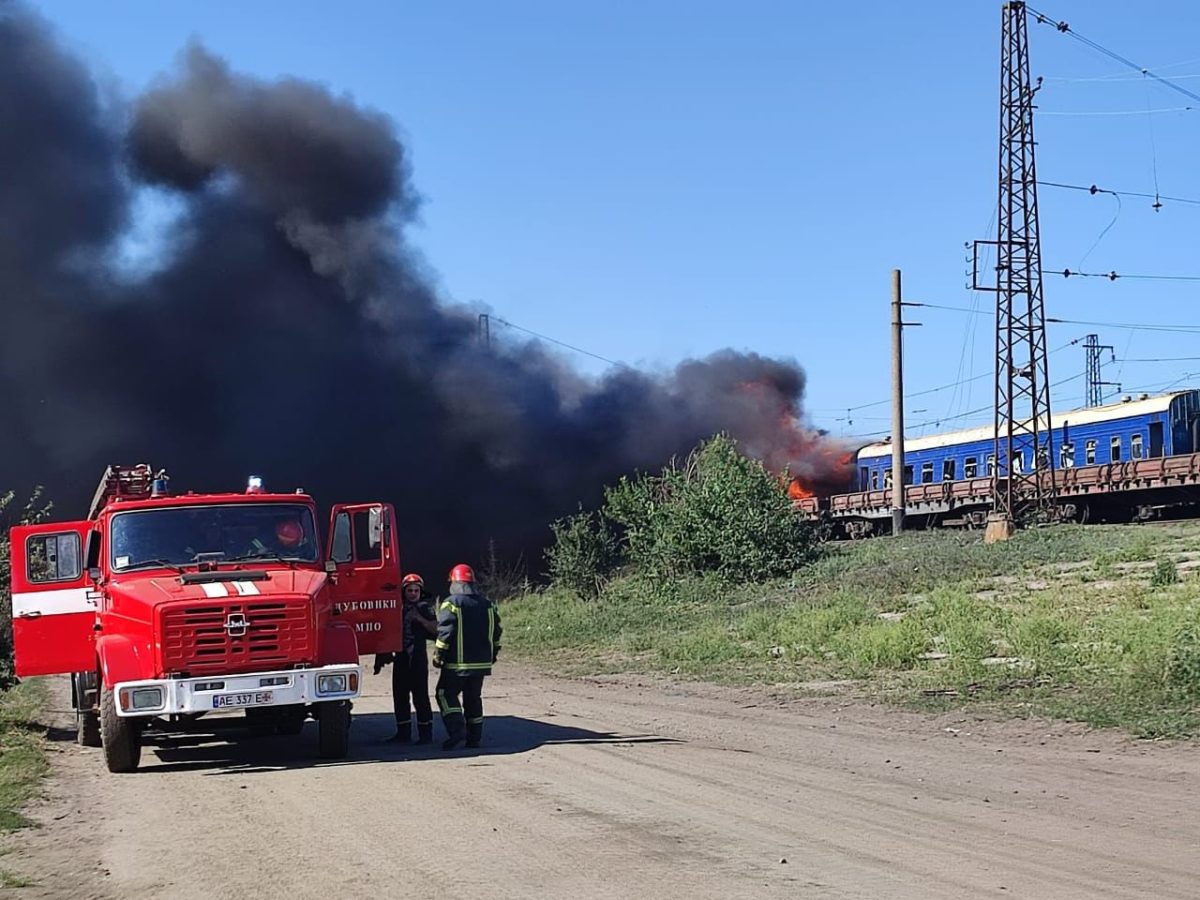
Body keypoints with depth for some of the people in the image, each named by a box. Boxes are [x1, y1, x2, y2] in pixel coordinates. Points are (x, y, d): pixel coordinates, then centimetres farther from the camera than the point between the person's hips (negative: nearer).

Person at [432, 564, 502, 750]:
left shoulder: (451, 604, -10)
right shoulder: (487, 604, 9)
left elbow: (445, 633, -15)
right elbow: (496, 632, 13)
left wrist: (438, 656, -7)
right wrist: (493, 654, 22)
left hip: (458, 663, -6)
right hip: (482, 662, 6)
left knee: (446, 694, 4)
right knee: (474, 698, 14)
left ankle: (456, 728, -13)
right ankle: (475, 737, 13)